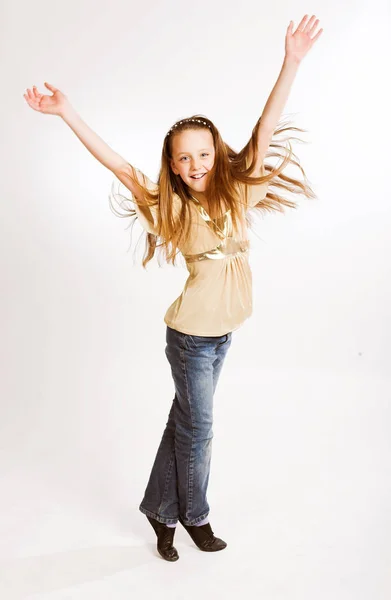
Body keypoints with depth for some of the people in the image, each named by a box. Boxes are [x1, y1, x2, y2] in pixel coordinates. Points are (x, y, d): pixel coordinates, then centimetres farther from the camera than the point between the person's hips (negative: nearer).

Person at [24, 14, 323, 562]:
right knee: (197, 430, 9)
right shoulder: (172, 209, -8)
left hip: (224, 330, 4)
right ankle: (194, 515, 33)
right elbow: (118, 165, -12)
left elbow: (266, 129, -5)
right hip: (192, 334, -4)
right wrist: (67, 113, -17)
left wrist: (292, 61, -11)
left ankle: (161, 510, 34)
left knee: (184, 422, 17)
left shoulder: (237, 192, 0)